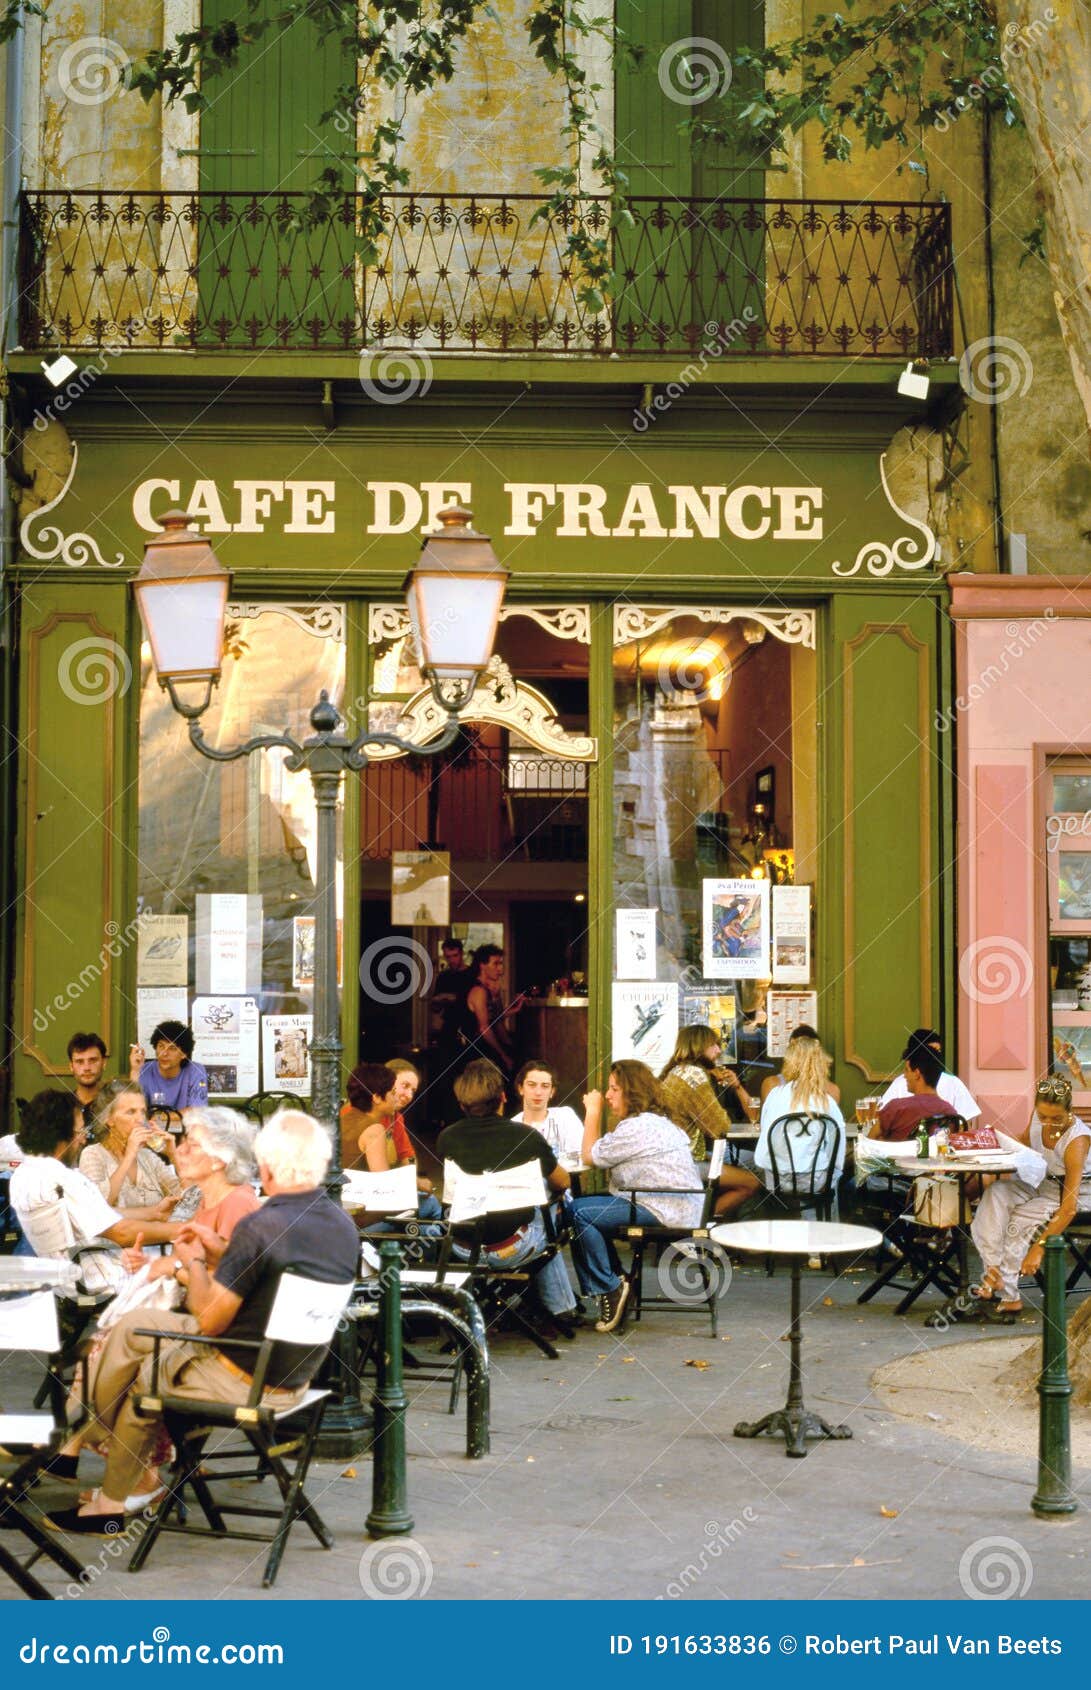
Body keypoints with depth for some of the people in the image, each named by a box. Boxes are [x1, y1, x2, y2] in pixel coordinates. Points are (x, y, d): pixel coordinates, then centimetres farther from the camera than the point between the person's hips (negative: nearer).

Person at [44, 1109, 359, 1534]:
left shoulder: (259, 1227, -26)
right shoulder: (345, 1228, -2)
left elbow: (210, 1320, -18)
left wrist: (193, 1263, 1)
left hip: (241, 1383, -8)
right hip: (296, 1380, 8)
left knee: (137, 1384, 20)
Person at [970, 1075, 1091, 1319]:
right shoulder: (1038, 1116, -14)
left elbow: (1069, 1206, -35)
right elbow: (1025, 1139, 15)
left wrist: (1040, 1247, -40)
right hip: (1043, 1181, 6)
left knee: (1021, 1220, -28)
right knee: (996, 1193, -21)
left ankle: (1008, 1296, -21)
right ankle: (993, 1273, -31)